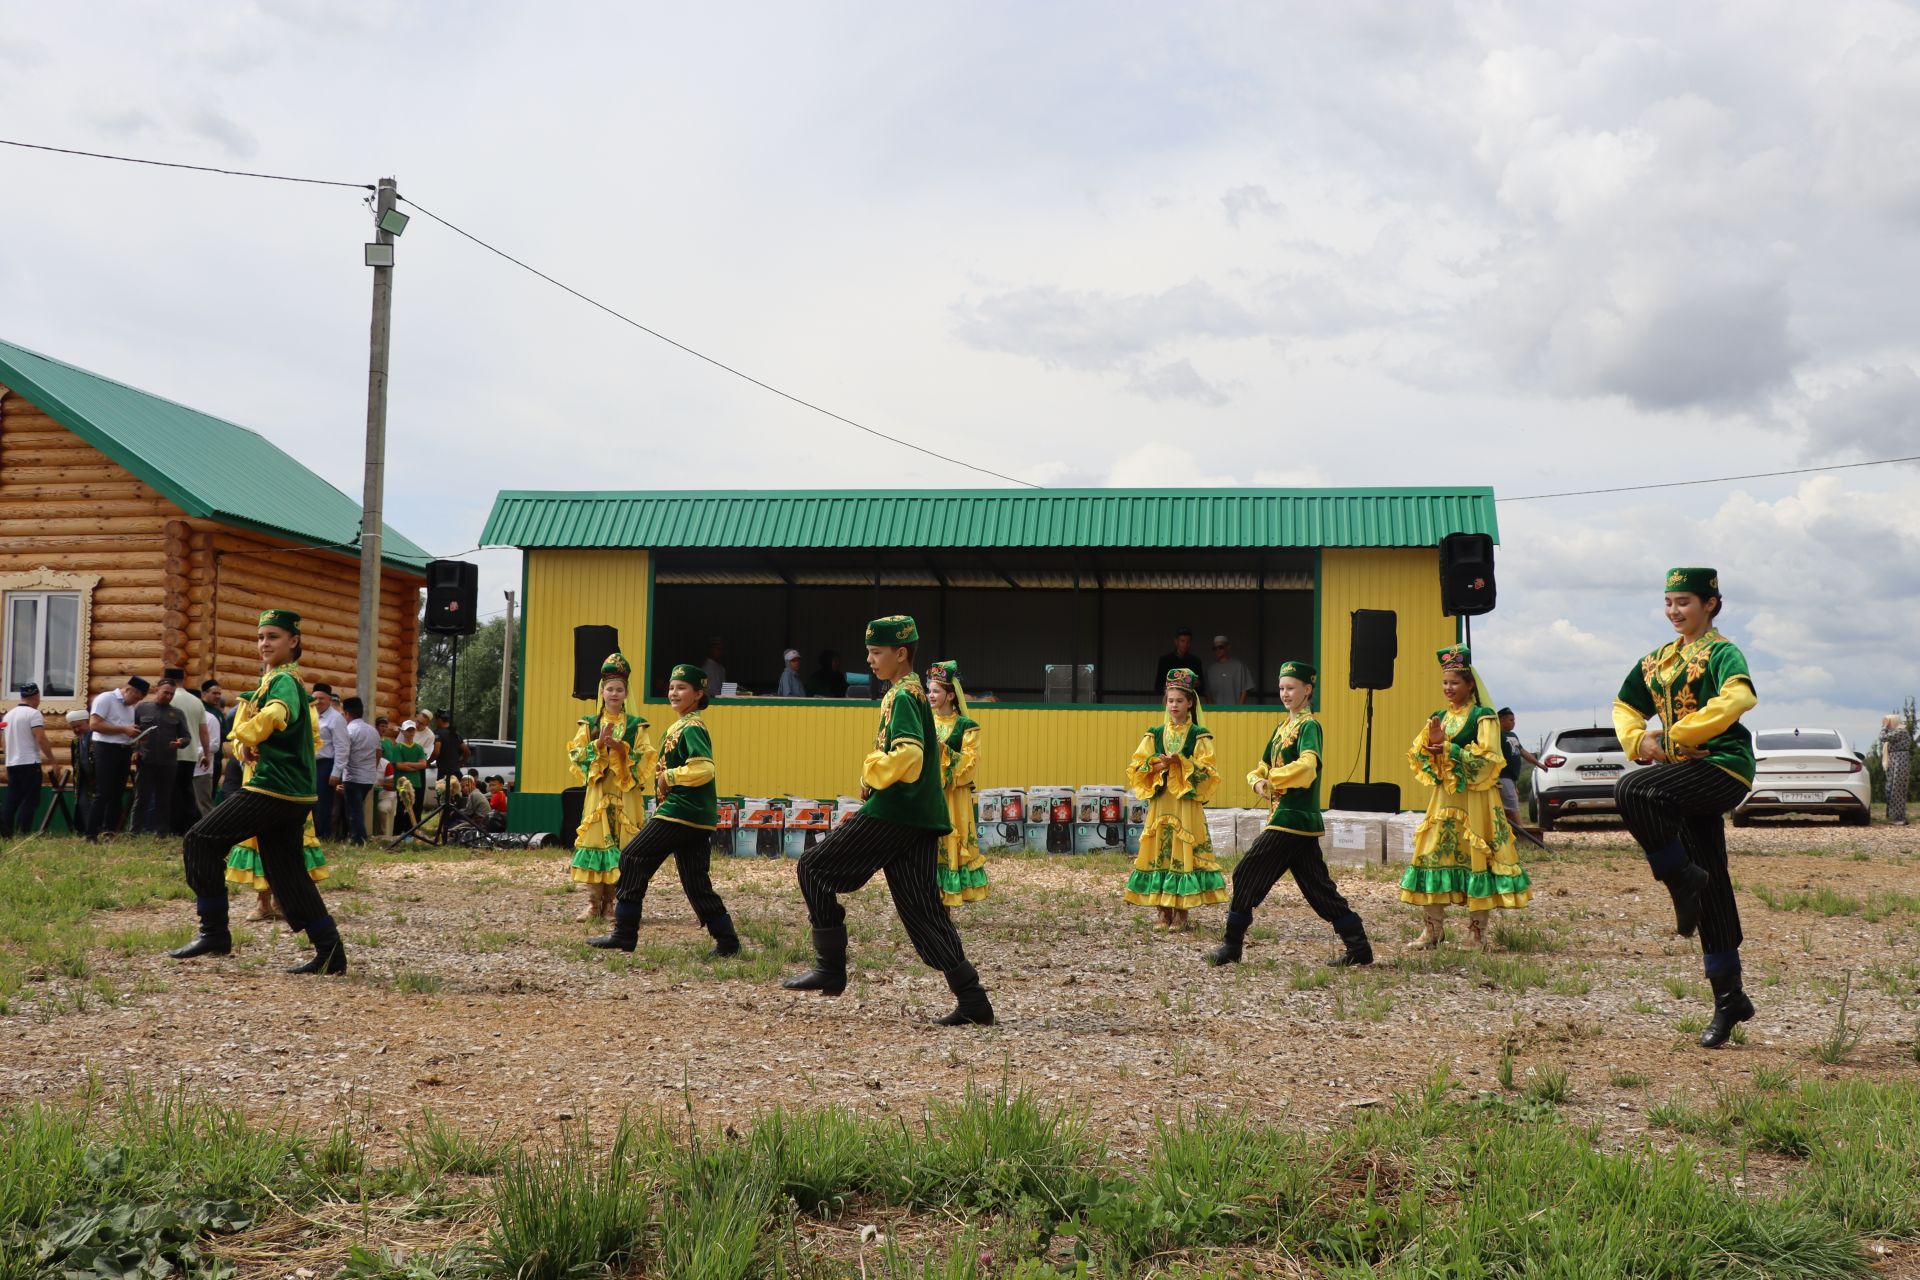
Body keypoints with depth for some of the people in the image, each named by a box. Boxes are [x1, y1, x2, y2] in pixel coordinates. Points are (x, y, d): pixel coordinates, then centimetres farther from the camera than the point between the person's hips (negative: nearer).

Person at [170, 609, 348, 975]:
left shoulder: (283, 681, -11)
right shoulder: (291, 681, 19)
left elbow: (273, 715, -33)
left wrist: (246, 738, -12)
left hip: (273, 788, -10)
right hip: (294, 792, 10)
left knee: (202, 840, -3)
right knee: (286, 870, 10)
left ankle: (213, 931, 0)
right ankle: (330, 952, 7)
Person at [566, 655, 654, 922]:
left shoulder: (636, 726, 7)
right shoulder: (589, 724, 10)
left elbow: (644, 760, -1)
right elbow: (576, 757, 1)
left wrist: (620, 747, -15)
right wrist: (599, 743, -13)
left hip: (626, 795, 0)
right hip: (598, 792, 0)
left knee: (624, 847, -4)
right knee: (594, 845, -6)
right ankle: (594, 903, -3)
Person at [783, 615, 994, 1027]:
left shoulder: (903, 695, -10)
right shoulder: (916, 693, 20)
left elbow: (907, 754, -25)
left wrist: (872, 772, -10)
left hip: (891, 813, -9)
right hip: (922, 818, 10)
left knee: (814, 868, 3)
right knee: (921, 907, 6)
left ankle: (830, 968, 3)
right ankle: (973, 1001, 0)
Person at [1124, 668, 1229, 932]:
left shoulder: (1199, 736, 3)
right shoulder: (1155, 734, 11)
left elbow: (1206, 772, -5)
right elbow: (1135, 767, 6)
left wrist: (1180, 763, -17)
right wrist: (1156, 766, -12)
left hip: (1187, 803, -3)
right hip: (1159, 801, 3)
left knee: (1184, 853, -5)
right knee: (1159, 852, 0)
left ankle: (1181, 912, 1)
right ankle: (1163, 912, 6)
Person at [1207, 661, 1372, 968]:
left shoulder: (1309, 725, -10)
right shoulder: (1284, 727, 18)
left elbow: (1307, 765, -28)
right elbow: (1263, 768, 20)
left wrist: (1273, 779, -18)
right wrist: (1258, 783, -2)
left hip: (1294, 817, -9)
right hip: (1301, 820, 9)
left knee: (1248, 875, -5)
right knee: (1317, 886, 10)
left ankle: (1231, 945, 3)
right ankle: (1358, 946, 12)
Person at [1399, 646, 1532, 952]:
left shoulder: (1484, 717, -4)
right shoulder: (1438, 717, 14)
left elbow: (1487, 757, -15)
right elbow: (1416, 754, 10)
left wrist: (1449, 750, -19)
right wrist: (1431, 741, -10)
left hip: (1474, 799, -5)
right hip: (1442, 797, 5)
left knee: (1476, 858, -2)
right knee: (1433, 856, 1)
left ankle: (1479, 930, 8)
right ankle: (1433, 929, 8)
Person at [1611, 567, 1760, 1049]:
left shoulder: (1721, 652, -5)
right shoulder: (1657, 660, 16)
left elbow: (1739, 697, -26)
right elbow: (1625, 706, 27)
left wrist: (1681, 734, -22)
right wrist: (1640, 739, 6)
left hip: (1723, 766, -8)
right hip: (1690, 777, 8)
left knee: (1631, 791, -30)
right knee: (1712, 892, 8)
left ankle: (1682, 878, -12)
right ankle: (1729, 998, 14)